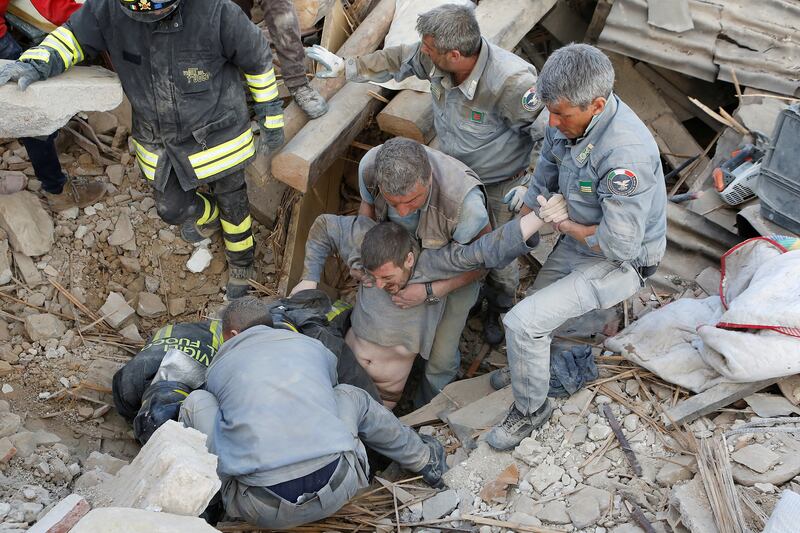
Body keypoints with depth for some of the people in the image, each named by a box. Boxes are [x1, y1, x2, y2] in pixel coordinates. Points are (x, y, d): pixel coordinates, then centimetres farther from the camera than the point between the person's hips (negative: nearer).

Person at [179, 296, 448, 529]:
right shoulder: (312, 346, 16)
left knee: (197, 402, 13)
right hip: (337, 490, 2)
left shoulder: (218, 368, 12)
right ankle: (424, 460, 37)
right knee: (349, 395, 29)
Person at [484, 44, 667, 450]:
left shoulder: (626, 153, -37)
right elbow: (543, 181, 4)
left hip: (621, 261, -8)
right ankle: (528, 365, 55)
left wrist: (565, 224, -17)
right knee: (540, 305, 22)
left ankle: (530, 410, 10)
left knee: (522, 323, -16)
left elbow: (619, 244, -33)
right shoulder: (567, 118, -11)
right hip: (577, 242, 8)